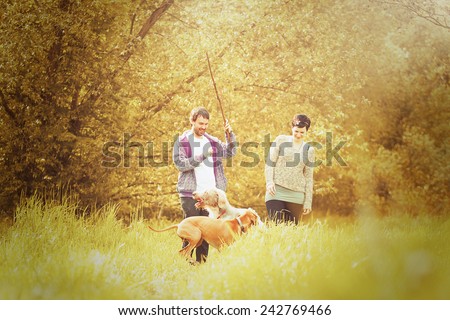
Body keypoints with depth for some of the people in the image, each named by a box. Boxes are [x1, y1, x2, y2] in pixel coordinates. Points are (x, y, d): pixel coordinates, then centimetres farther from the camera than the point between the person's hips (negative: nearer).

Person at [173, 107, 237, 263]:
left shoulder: (213, 141, 14)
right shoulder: (181, 141, 1)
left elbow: (230, 152, 2)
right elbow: (180, 164, -11)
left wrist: (229, 135, -12)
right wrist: (202, 156, -18)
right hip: (190, 194, -4)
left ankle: (202, 263, 13)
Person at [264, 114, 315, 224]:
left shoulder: (309, 150, 11)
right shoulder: (281, 140, 5)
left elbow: (308, 177, 12)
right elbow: (270, 163, 3)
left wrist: (308, 202, 8)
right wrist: (269, 182, -11)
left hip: (296, 196, 2)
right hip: (277, 191, -2)